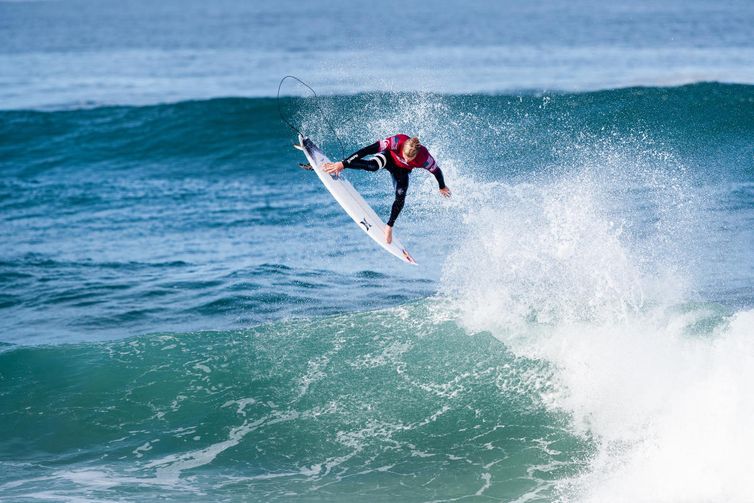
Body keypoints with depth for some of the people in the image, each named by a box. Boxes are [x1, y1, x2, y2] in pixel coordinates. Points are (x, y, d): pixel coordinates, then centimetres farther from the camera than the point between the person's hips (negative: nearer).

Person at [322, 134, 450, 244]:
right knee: (373, 166, -35)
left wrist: (442, 187, 5)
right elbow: (368, 150, -39)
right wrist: (343, 164, -40)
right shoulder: (396, 142, -41)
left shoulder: (424, 158, -37)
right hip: (388, 157, -2)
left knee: (400, 198, -17)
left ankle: (389, 227, 6)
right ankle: (339, 166, -26)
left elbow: (437, 171, -15)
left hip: (401, 171, 2)